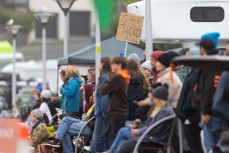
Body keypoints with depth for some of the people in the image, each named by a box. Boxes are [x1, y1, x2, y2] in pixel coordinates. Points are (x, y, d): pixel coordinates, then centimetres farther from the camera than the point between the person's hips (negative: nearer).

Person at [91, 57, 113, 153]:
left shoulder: (104, 77, -11)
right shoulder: (111, 77, 14)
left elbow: (105, 95, -18)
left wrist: (103, 111, -17)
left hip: (103, 113, -9)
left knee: (98, 138, -5)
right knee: (110, 138, 8)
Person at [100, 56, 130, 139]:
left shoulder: (117, 77, -14)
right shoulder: (124, 78, 15)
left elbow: (103, 90, -12)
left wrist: (104, 84, 6)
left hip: (117, 113, -9)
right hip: (123, 111, 9)